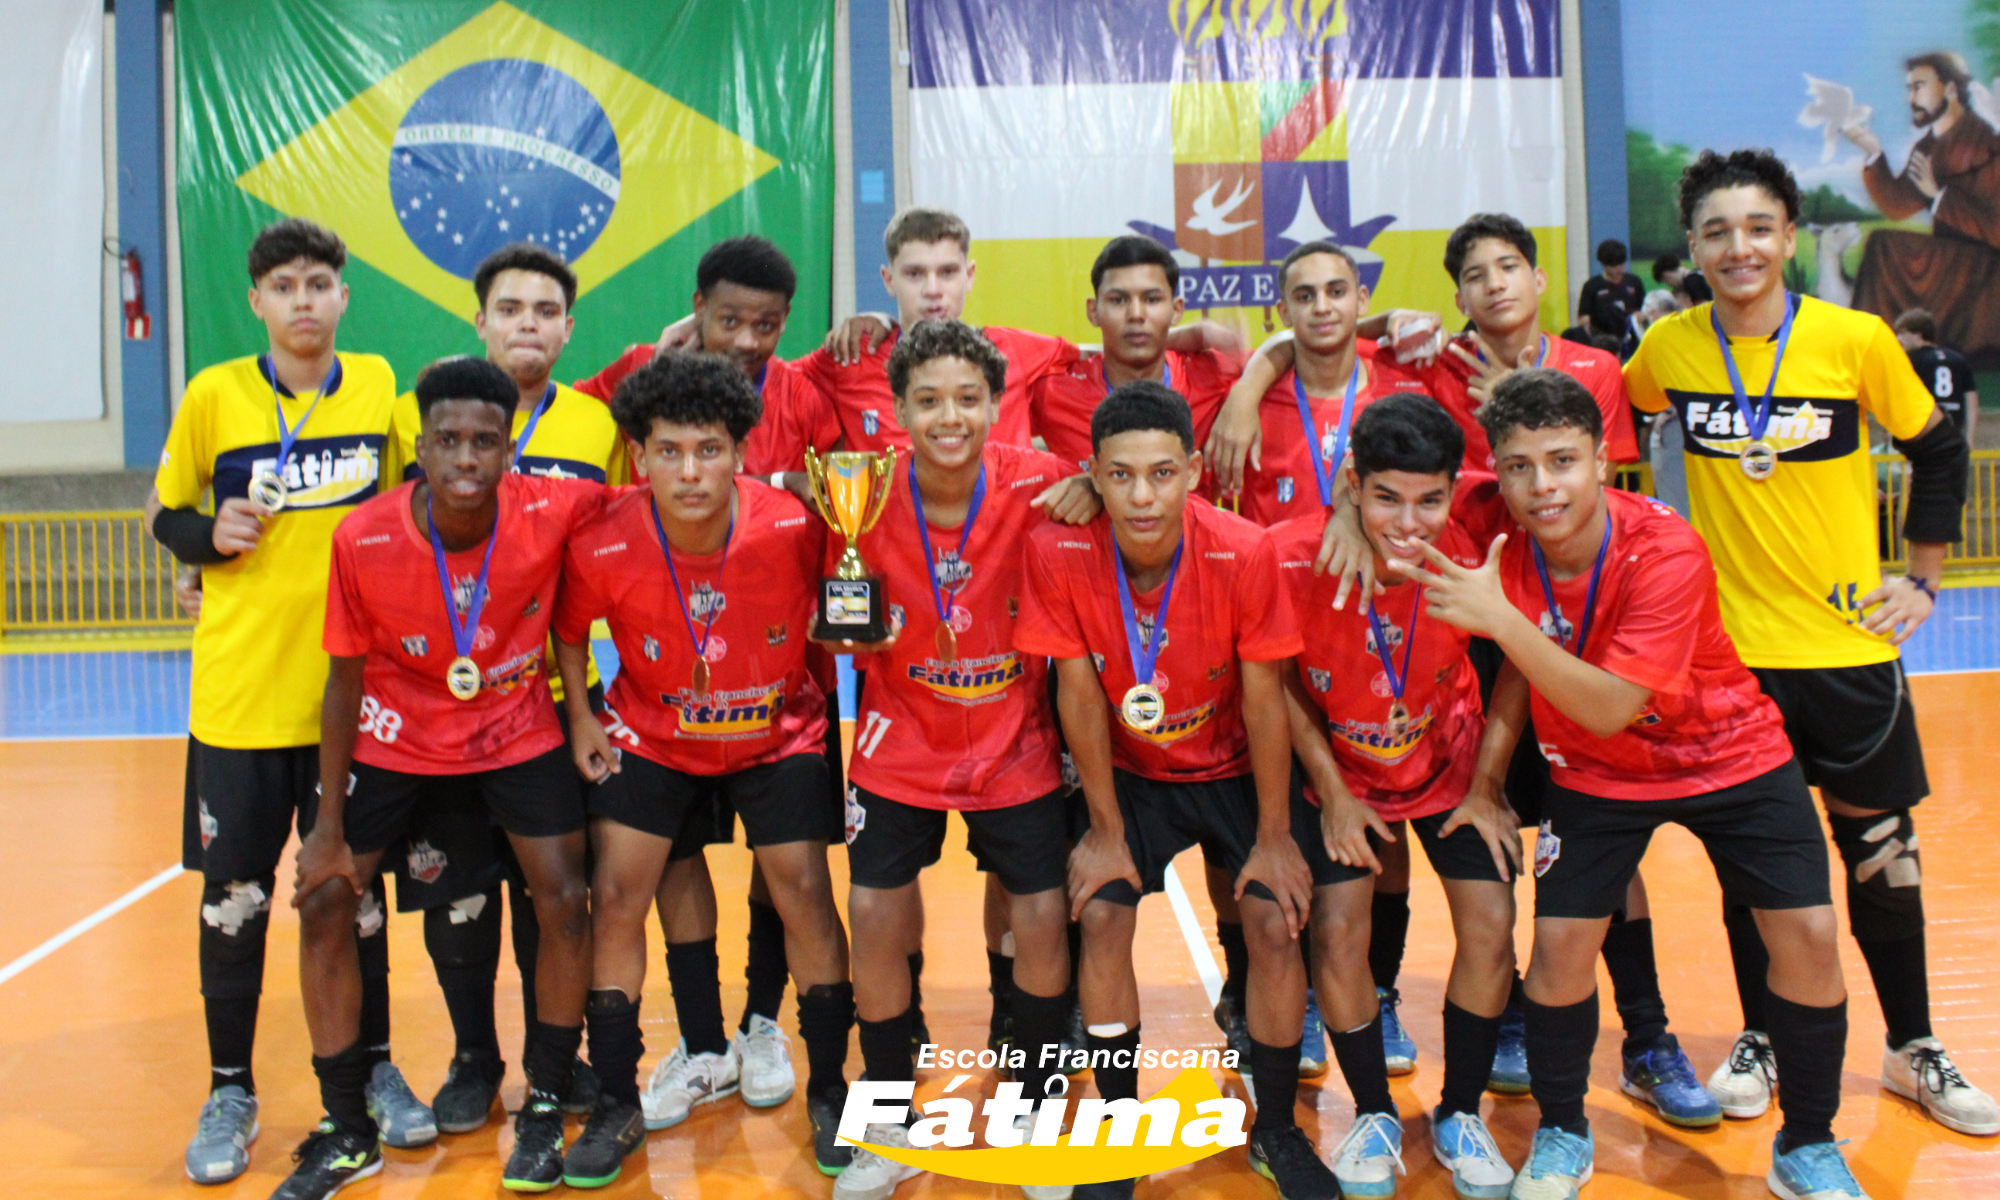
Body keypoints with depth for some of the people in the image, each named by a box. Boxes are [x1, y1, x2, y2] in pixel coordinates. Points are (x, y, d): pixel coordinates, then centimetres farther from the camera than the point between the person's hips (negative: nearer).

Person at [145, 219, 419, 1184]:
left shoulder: (377, 383, 2)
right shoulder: (214, 395, -2)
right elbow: (164, 514, 8)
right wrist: (212, 535, -11)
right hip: (239, 692, -1)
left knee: (356, 885, 11)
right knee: (234, 894, 7)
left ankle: (375, 1068, 27)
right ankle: (230, 1091, 23)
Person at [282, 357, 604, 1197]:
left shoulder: (551, 513, -25)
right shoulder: (362, 538, -22)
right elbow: (346, 682, -11)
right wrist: (330, 826, -9)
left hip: (517, 732, 0)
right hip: (395, 738, 1)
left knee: (563, 901, -8)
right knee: (323, 901, -3)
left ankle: (545, 1110, 15)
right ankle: (346, 1132, 16)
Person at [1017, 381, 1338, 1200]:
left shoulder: (1244, 554, -26)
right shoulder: (1058, 553, -24)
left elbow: (1263, 701, -17)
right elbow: (1078, 692, -15)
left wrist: (1274, 838, -10)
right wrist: (1106, 830, -9)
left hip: (1236, 768, 0)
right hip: (1133, 773, 1)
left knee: (1276, 922, -11)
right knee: (1102, 916, -13)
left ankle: (1277, 1131, 13)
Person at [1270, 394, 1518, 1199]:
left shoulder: (1476, 559, -28)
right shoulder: (1295, 557, -30)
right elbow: (1280, 682, -11)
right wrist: (1333, 795, -9)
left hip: (1451, 764, 1)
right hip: (1342, 771, -1)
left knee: (1491, 927, -6)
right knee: (1337, 932, -9)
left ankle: (1460, 1115, 19)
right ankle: (1373, 1116, 17)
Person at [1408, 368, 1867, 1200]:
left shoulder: (1667, 553, -31)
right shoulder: (1496, 532, -19)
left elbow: (1610, 708, -37)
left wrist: (1499, 619, -47)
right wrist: (1485, 782, -9)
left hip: (1728, 755, -2)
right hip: (1594, 773, 2)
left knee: (1807, 934, -9)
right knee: (1562, 940, -10)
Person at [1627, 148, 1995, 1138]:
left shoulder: (1857, 339, -8)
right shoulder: (1671, 346, -4)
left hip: (1849, 641, -1)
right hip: (1730, 645, 1)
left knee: (1880, 849, 10)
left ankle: (1914, 1049, 28)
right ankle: (1760, 1040, 27)